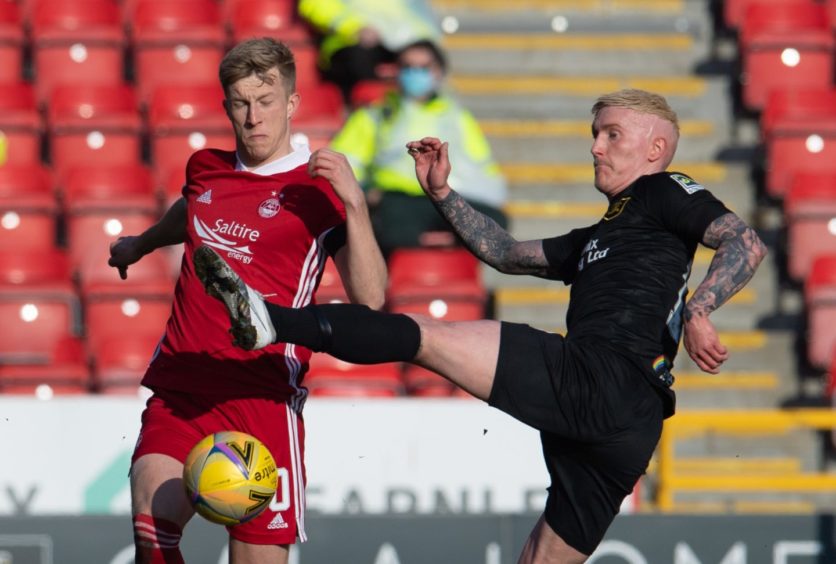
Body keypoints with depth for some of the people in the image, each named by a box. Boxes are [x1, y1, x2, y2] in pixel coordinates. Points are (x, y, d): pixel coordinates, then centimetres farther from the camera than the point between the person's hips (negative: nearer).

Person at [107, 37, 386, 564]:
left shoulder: (319, 190, 0)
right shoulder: (205, 169, 16)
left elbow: (370, 298, -12)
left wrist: (354, 203, -22)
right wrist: (141, 244, 61)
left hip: (263, 397, -4)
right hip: (178, 389, 4)